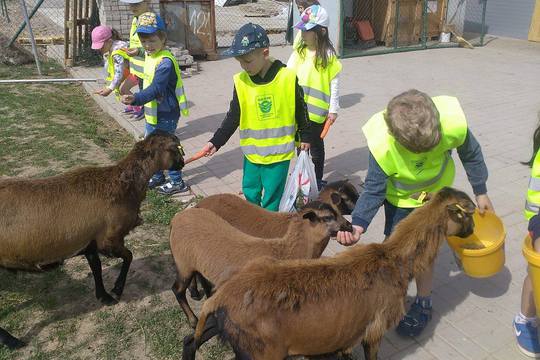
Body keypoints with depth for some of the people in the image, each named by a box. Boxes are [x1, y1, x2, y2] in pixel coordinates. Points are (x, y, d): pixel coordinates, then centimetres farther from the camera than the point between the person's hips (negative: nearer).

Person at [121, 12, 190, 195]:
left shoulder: (165, 62, -23)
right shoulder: (150, 55, 6)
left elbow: (155, 89, -34)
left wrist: (136, 99, -46)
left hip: (165, 114, -9)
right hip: (152, 112, 10)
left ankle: (177, 182, 19)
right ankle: (157, 177, 38)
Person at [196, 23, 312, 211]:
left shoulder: (288, 78, -13)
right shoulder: (241, 82, -7)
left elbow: (300, 110, 0)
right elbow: (233, 117, -1)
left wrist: (305, 137, 8)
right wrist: (215, 142, -7)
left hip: (279, 152, -3)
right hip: (252, 152, 4)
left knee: (271, 197, 6)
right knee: (250, 191, 17)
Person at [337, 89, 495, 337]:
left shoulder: (453, 123, -35)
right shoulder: (381, 146, -38)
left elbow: (471, 154, -11)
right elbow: (374, 190, -25)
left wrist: (480, 192, 2)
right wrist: (359, 224, -42)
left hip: (436, 194, 0)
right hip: (399, 197, 0)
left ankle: (423, 304, 23)